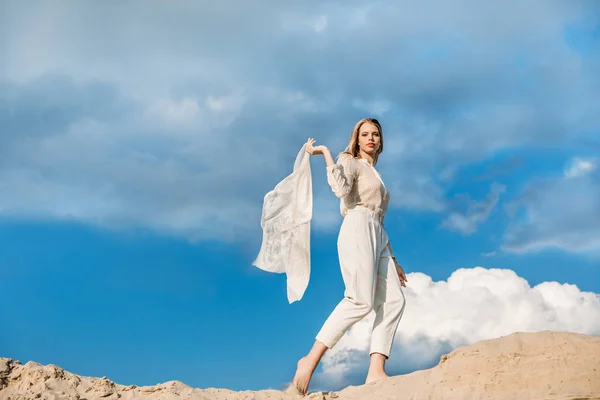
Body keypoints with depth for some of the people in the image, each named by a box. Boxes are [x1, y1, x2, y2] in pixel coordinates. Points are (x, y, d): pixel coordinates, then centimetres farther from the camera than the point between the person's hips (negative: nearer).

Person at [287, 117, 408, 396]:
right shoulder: (350, 162, 9)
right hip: (357, 229, -8)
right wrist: (326, 154, -9)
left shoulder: (375, 177, 32)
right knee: (361, 301, -23)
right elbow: (341, 189, -15)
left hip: (377, 238, 8)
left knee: (393, 300, -13)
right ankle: (310, 360, -23)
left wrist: (393, 260, 27)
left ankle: (375, 371, -23)